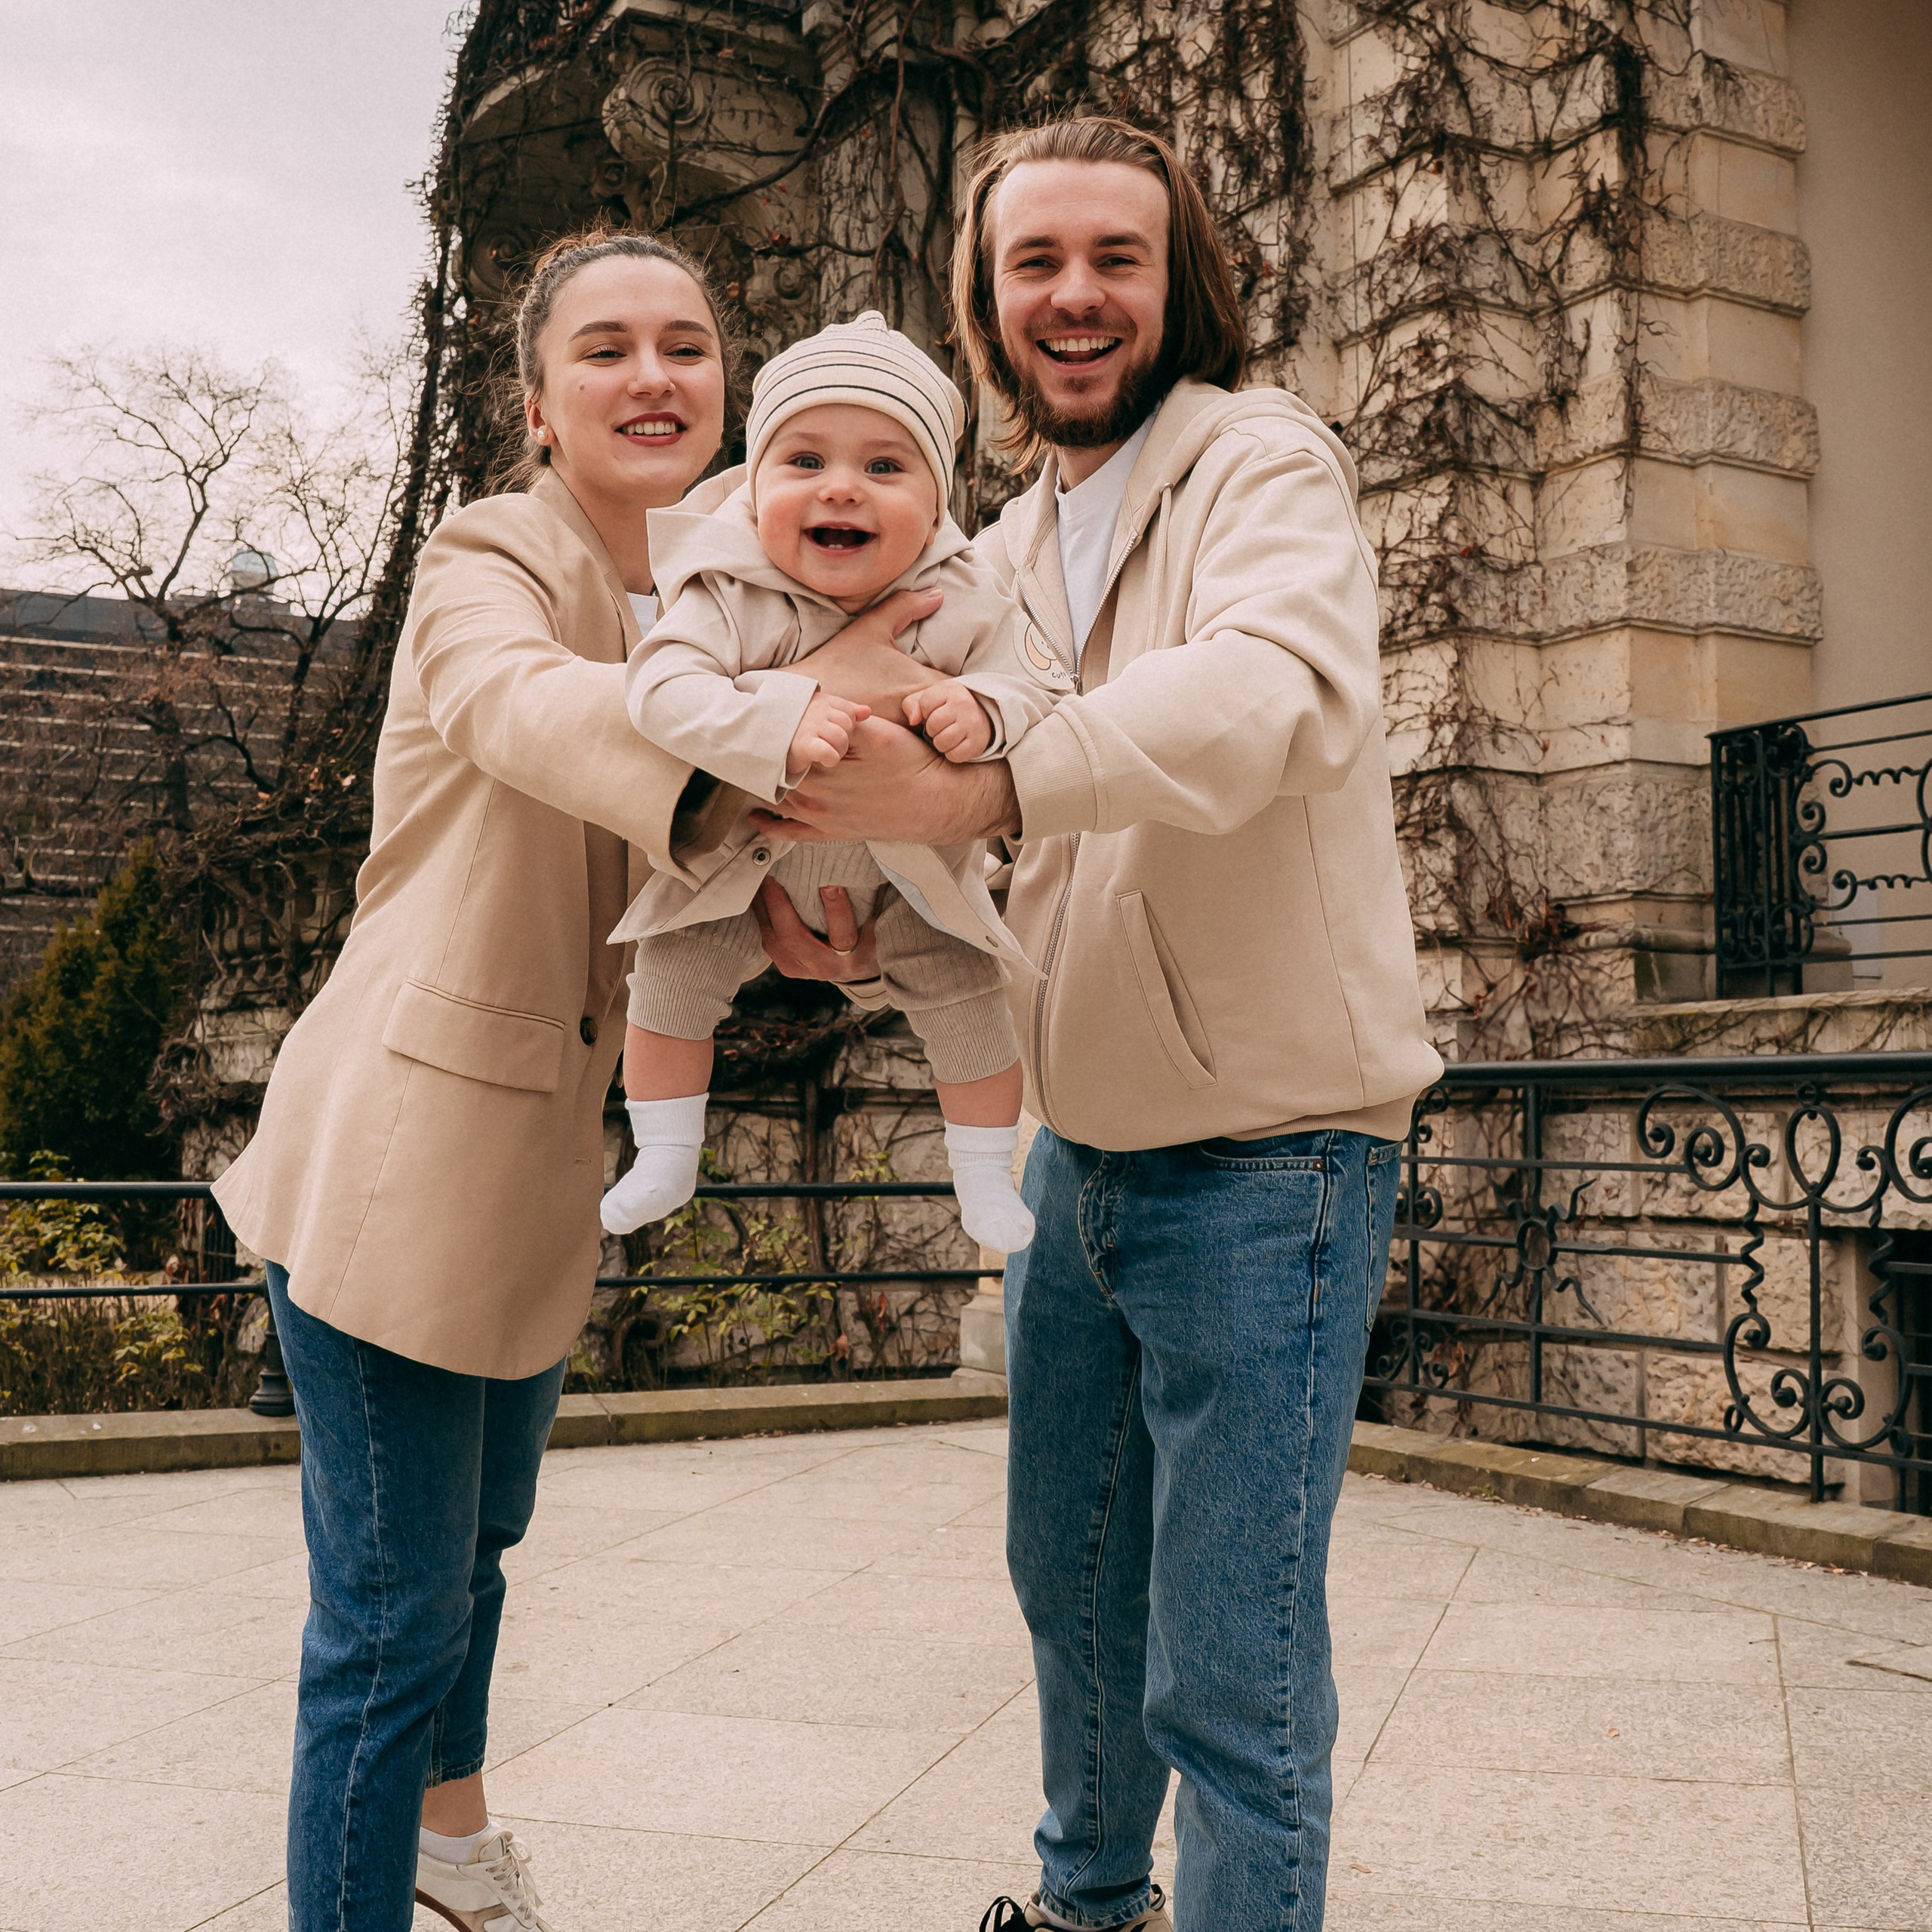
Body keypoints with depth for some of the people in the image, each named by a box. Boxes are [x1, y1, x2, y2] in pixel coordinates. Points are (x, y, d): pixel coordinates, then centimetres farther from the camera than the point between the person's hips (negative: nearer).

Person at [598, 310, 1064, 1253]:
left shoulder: (963, 604, -19)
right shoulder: (728, 596, -26)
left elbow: (1035, 690, -17)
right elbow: (662, 688, -39)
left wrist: (981, 713, -41)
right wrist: (779, 727, -54)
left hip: (907, 869, 1)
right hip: (746, 856, 0)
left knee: (964, 991, -4)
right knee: (670, 975, -5)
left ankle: (985, 1177, 19)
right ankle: (665, 1162, 16)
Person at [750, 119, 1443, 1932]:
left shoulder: (1262, 459, -12)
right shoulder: (1002, 559, 11)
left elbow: (1281, 691, -33)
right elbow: (993, 833, 13)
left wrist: (974, 791, -44)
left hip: (1264, 1162, -7)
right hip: (1076, 1154, 8)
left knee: (1229, 1669, -3)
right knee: (1070, 1580, 22)